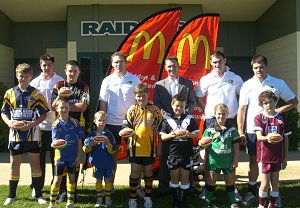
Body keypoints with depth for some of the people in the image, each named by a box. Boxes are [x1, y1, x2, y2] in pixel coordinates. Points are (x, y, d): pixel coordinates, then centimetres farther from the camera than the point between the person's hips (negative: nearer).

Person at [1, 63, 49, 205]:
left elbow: (44, 114, 0)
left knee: (35, 163, 6)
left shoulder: (36, 94, -1)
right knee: (14, 164, 9)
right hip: (15, 134, 2)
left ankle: (38, 194, 17)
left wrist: (33, 123, -15)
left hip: (32, 134, -1)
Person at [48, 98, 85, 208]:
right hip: (61, 156, -1)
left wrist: (79, 156, -3)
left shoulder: (74, 122, -6)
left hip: (73, 156, 1)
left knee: (71, 178, 11)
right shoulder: (56, 125, -7)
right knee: (57, 179, 3)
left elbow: (79, 140, -2)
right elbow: (55, 141, -12)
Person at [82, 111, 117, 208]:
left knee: (108, 180, 9)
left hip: (108, 162, 0)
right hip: (97, 162, 1)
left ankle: (108, 198, 24)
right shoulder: (92, 135, -2)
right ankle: (99, 198, 23)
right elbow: (85, 149, -2)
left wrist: (108, 143, -25)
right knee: (98, 180, 10)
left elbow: (112, 151, -8)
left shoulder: (109, 134, -5)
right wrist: (90, 144, -21)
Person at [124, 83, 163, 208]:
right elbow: (126, 126, 3)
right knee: (135, 173, 8)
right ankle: (132, 198, 20)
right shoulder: (132, 110, -2)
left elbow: (159, 128, 6)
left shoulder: (155, 110, -1)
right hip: (135, 147, -1)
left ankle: (148, 197, 29)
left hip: (149, 148, 1)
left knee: (148, 172, 14)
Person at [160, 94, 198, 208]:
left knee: (185, 177, 9)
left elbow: (196, 135, 0)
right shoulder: (167, 120, 0)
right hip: (173, 154, 0)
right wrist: (171, 135, -20)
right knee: (174, 177, 11)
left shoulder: (190, 119, 0)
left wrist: (189, 134, -20)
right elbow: (162, 137, -1)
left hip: (186, 154, 0)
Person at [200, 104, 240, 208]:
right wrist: (206, 159, -2)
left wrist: (236, 159, -1)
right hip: (214, 160, -1)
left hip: (228, 160, 1)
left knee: (230, 181, 16)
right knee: (210, 181, 7)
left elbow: (236, 145, 0)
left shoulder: (232, 129, -3)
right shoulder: (210, 129, -5)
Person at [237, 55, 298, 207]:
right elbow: (242, 109, 1)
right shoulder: (247, 85, 2)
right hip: (252, 130, 1)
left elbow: (294, 101, 8)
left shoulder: (278, 83, 1)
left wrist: (279, 110, -9)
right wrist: (240, 131, -4)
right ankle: (252, 192, 20)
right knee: (253, 160, 9)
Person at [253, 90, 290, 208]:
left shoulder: (281, 119, 3)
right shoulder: (259, 118, -3)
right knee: (265, 183, -1)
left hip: (277, 156, 3)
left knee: (275, 182, 11)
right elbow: (259, 136, -14)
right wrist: (267, 138, -37)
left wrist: (285, 158, 6)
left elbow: (286, 140, 7)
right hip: (264, 156, -2)